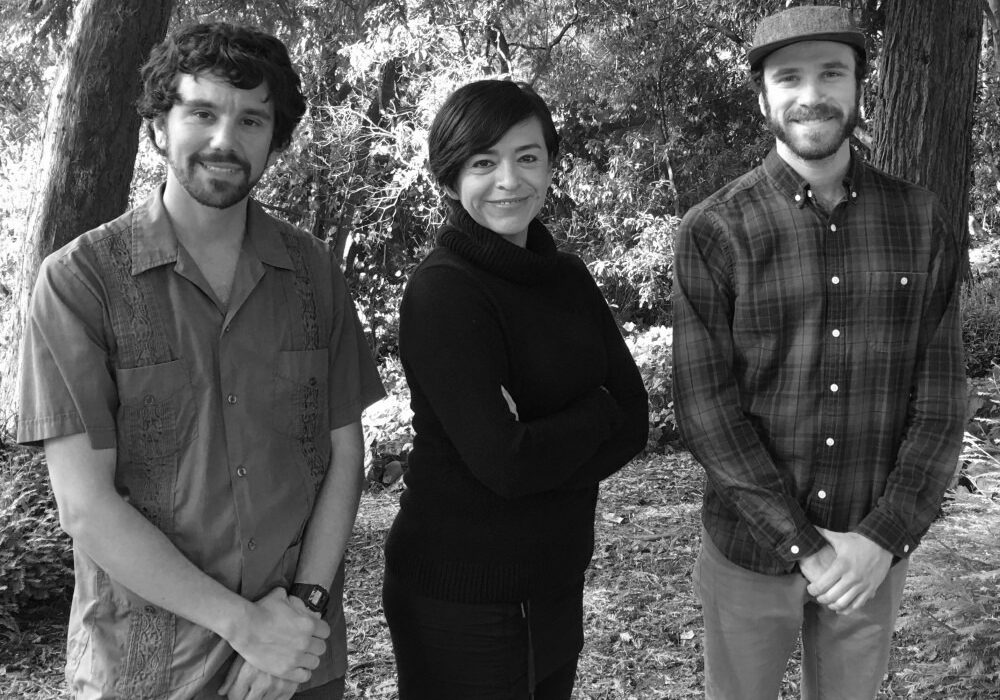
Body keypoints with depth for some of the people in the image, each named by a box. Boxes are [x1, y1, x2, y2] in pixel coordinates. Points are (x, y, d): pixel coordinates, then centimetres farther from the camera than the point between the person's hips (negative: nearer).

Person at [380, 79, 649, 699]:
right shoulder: (443, 289, -18)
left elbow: (634, 421, -1)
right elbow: (503, 461, -24)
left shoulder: (568, 278, 4)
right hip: (461, 600, -6)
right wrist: (594, 413, -9)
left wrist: (547, 444, -17)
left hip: (557, 585, 7)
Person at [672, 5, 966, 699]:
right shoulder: (714, 233, -9)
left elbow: (940, 397, -3)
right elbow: (707, 408, -12)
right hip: (750, 551, -2)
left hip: (875, 554, 2)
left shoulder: (921, 222, -2)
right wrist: (804, 546, -15)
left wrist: (882, 538, -12)